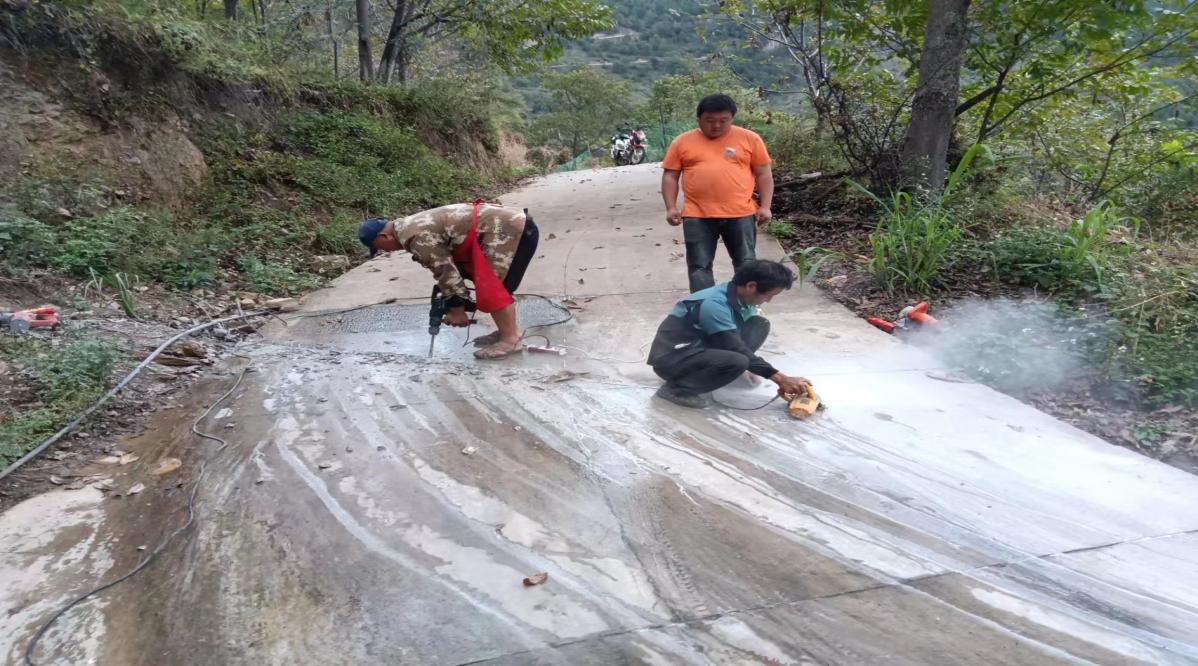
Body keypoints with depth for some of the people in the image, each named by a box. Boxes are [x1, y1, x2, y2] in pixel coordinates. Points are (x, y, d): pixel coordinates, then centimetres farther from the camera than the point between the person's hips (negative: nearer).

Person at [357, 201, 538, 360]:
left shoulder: (416, 235, -16)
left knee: (491, 287, -11)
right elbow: (448, 261, 23)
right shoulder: (413, 225, 18)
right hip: (512, 224, 11)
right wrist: (459, 301, 22)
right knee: (487, 284, 17)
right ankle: (507, 329, 23)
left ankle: (511, 339, -4)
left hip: (512, 230, -11)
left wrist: (456, 307, -6)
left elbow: (444, 270, -15)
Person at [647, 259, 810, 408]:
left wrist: (779, 380, 0)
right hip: (672, 358, -8)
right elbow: (738, 349, -26)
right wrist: (780, 378, -24)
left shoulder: (740, 297, -1)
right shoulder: (714, 305, -28)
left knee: (760, 325, -2)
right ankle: (676, 389, -13)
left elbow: (744, 341, 6)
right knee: (737, 361, -34)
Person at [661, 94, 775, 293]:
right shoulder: (683, 142, 5)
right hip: (697, 216, 0)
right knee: (699, 265, 1)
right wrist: (671, 207, -4)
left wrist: (765, 206, -2)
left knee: (746, 262, 8)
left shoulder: (749, 138, 3)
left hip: (741, 214, 0)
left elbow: (763, 173, 6)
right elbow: (670, 176, 7)